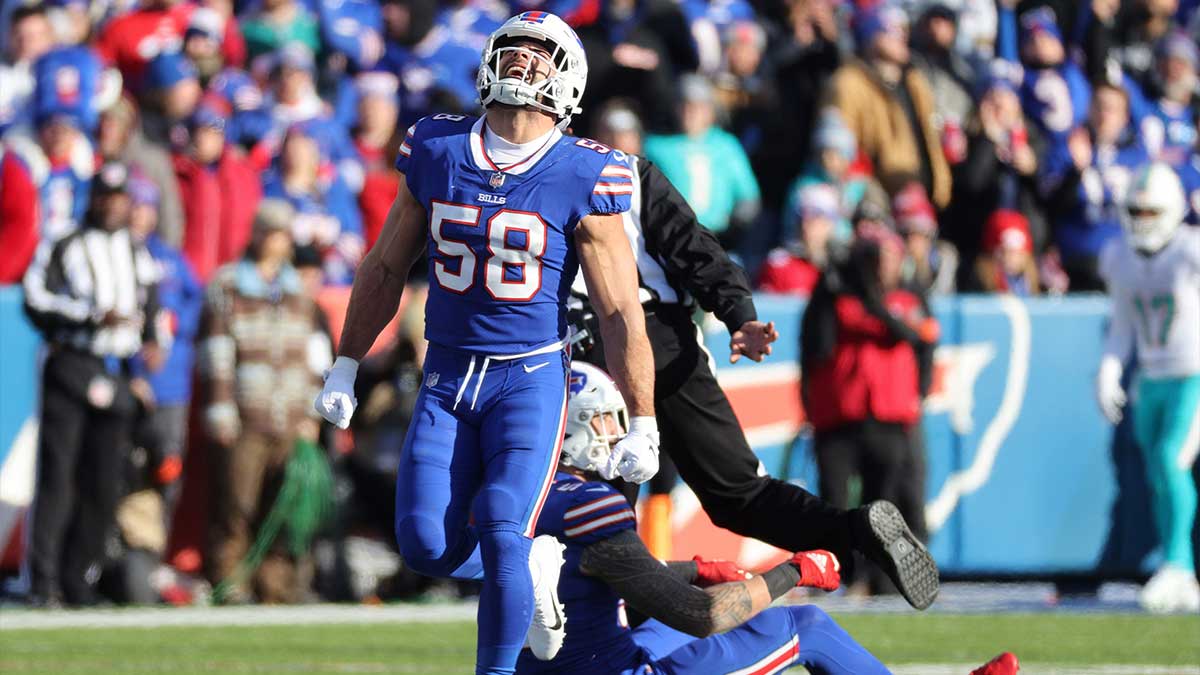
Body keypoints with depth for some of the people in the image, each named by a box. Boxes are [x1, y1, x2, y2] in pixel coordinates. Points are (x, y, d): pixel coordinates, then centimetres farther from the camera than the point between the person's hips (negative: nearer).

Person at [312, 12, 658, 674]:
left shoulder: (583, 179, -8)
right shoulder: (436, 152, 2)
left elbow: (621, 314, -5)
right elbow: (385, 268, 14)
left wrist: (642, 426, -4)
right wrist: (344, 367, 14)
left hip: (530, 379, -4)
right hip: (446, 378, 4)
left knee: (500, 533, -19)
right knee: (426, 544, -6)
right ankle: (534, 564, 23)